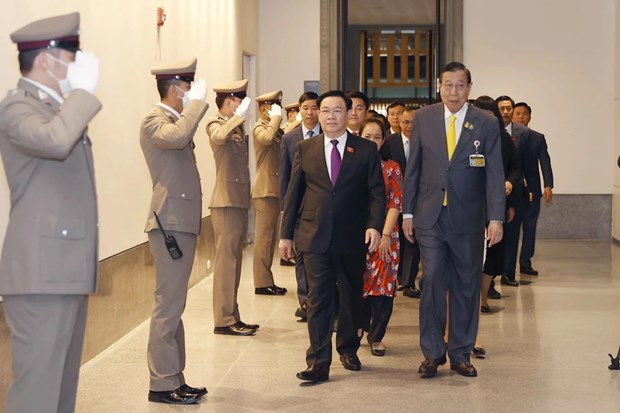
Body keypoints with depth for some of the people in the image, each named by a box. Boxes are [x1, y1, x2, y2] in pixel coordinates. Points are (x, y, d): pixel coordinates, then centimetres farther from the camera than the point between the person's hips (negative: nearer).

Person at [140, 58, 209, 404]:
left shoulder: (175, 120, 19)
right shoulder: (155, 121, -11)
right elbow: (178, 136, -33)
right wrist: (197, 102, -23)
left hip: (182, 223, 11)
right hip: (170, 224, -10)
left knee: (174, 306, 13)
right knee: (168, 307, -7)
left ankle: (174, 377, 20)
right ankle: (162, 384, -3)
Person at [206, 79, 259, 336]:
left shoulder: (236, 127, 19)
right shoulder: (216, 123, -6)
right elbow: (219, 137, -31)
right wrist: (239, 115, -27)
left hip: (239, 201, 9)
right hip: (226, 202, -9)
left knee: (234, 260, 11)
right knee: (226, 260, -9)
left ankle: (232, 316, 16)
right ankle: (224, 320, -7)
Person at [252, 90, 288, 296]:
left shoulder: (276, 129, 20)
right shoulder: (260, 128, -9)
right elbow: (267, 138, -32)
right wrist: (276, 118, -19)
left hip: (274, 189, 9)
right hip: (265, 190, -9)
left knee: (270, 237, 12)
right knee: (264, 237, -7)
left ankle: (266, 280, 19)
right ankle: (262, 283, -4)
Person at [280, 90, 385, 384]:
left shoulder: (366, 150, 3)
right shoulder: (305, 149, 8)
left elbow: (377, 192, -1)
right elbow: (293, 193, 9)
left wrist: (375, 225, -16)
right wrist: (286, 233, 7)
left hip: (353, 237, 0)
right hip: (315, 236, 0)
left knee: (352, 295, 11)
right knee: (318, 298, -4)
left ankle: (348, 349, 30)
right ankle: (319, 362, -3)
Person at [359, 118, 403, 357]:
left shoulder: (391, 169, 5)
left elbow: (395, 204, -1)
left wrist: (386, 235, -11)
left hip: (384, 235, 0)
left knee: (384, 283, -2)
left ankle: (376, 336, 10)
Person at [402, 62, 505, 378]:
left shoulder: (486, 123, 0)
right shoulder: (423, 118, 4)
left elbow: (494, 174, -2)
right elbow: (412, 168, 8)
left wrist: (496, 218, -10)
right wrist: (408, 212, 5)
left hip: (468, 219, 0)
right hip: (430, 217, 0)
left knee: (466, 287, 6)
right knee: (432, 282, -5)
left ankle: (460, 353, 16)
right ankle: (432, 352, 7)